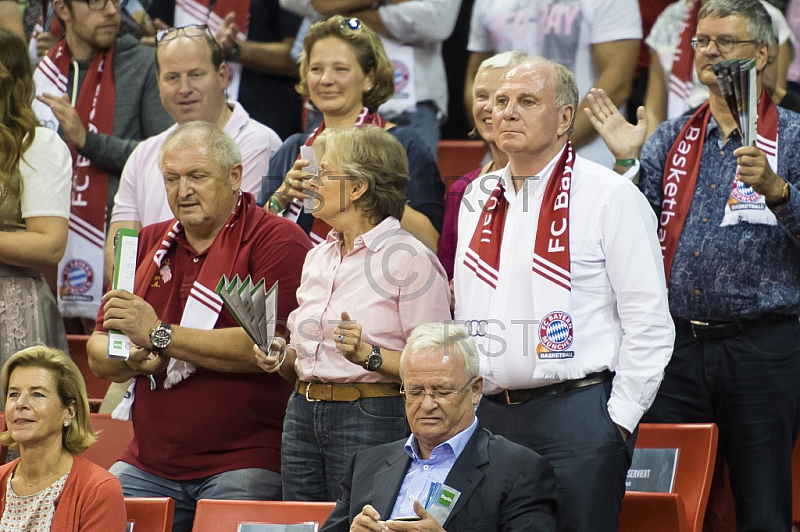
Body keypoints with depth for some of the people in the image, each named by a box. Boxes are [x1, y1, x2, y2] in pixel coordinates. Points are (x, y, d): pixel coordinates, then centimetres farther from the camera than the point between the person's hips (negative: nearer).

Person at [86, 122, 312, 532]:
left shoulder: (278, 241, -5)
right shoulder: (149, 244, 16)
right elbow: (97, 355, 15)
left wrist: (159, 335, -16)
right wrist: (134, 360, -9)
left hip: (243, 465, -6)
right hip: (147, 464, 6)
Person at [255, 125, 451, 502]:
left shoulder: (411, 259, -8)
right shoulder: (318, 258, 17)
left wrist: (370, 355, -24)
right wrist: (282, 359, 4)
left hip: (374, 420, -7)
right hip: (303, 416, 7)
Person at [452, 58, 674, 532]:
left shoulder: (610, 196, -4)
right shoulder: (478, 200, 15)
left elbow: (650, 322, -7)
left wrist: (618, 421, -11)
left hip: (576, 410, -6)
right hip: (486, 416, 6)